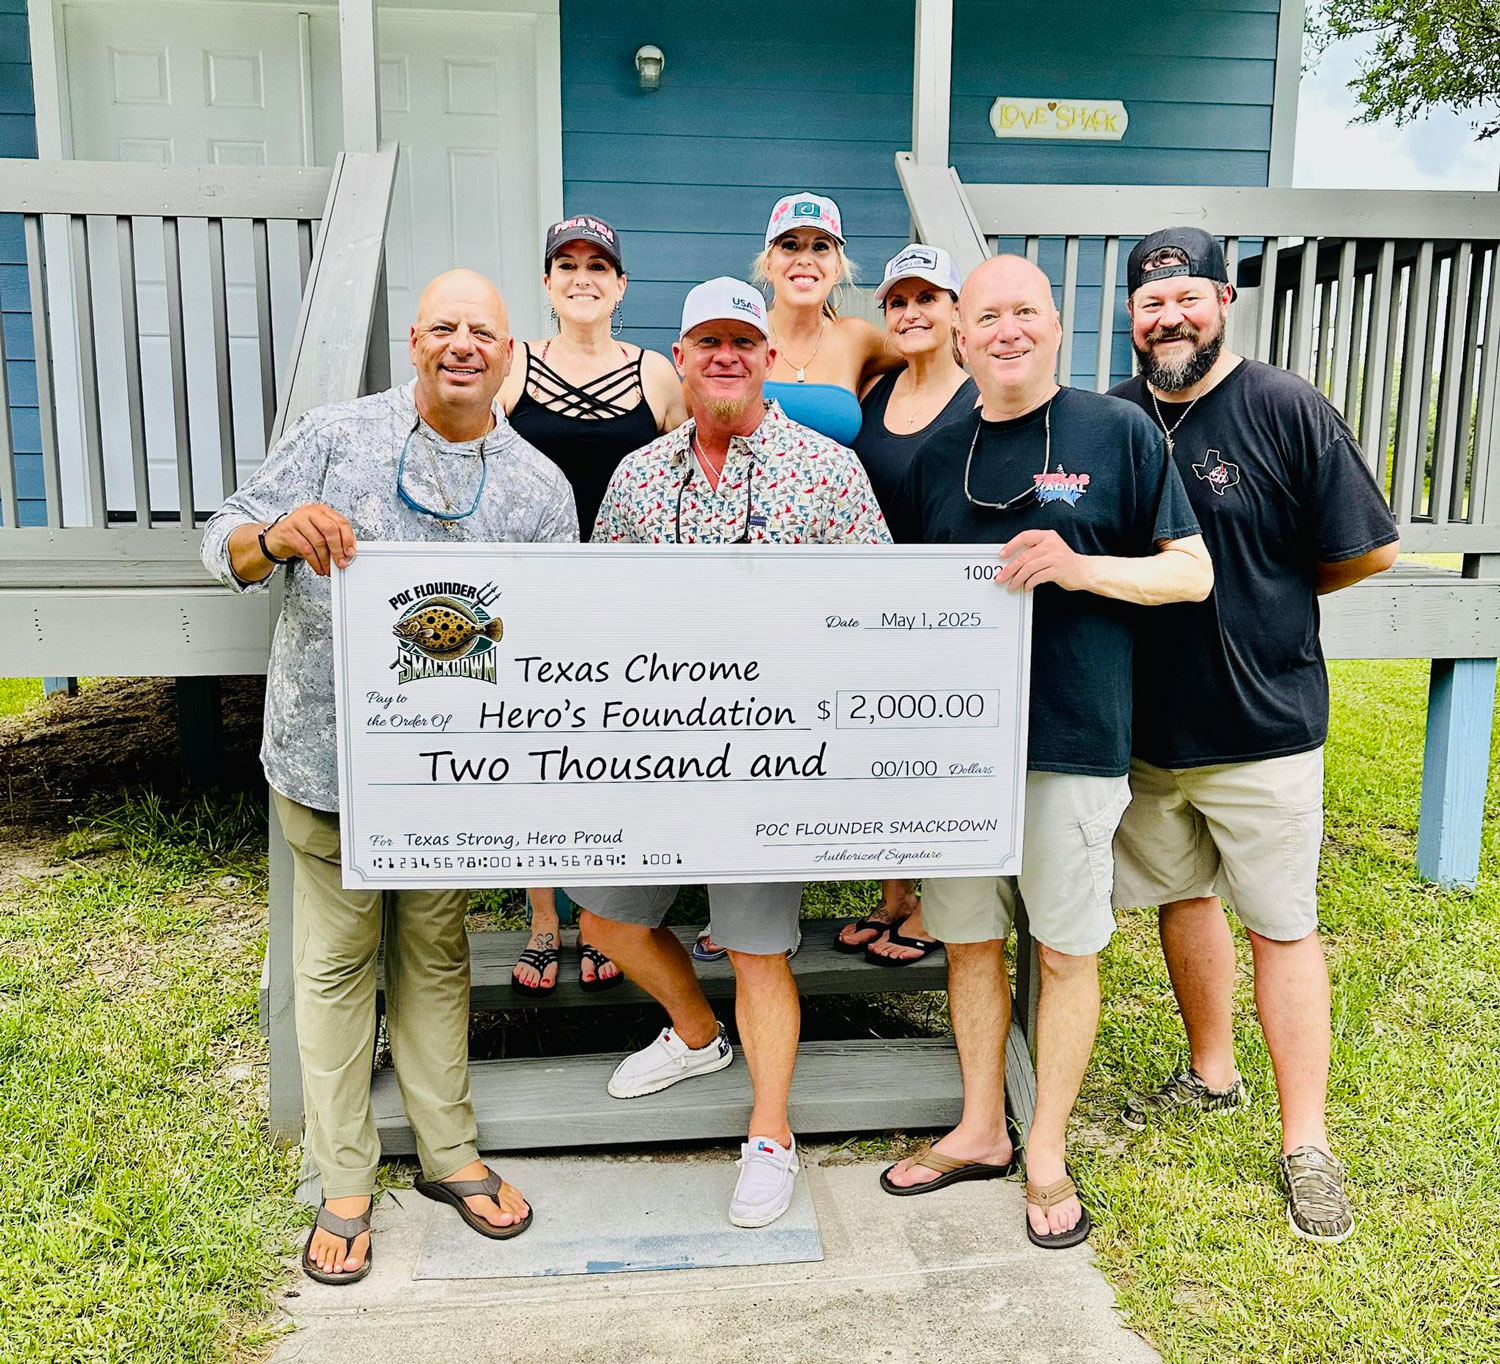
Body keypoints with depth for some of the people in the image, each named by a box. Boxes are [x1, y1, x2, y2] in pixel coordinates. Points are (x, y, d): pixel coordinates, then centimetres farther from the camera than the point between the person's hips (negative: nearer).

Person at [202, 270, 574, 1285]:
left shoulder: (539, 487, 4)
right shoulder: (335, 436, 0)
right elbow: (226, 543, 0)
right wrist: (278, 537, -23)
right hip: (329, 753, -1)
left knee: (436, 958, 15)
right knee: (336, 964, 8)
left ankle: (449, 1154, 32)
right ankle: (344, 1184, 24)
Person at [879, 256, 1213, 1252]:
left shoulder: (1119, 432, 0)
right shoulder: (937, 457, 11)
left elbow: (1194, 573, -2)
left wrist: (1079, 567, -17)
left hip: (1072, 738, -3)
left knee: (1068, 948, 7)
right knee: (969, 938, 12)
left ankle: (1047, 1152, 26)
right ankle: (980, 1131, 31)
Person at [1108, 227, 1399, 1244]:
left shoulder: (1286, 410, -8)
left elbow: (1367, 551, -4)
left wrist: (1264, 592, 3)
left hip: (1262, 726, -4)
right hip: (1144, 720, 4)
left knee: (1281, 923, 4)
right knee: (1181, 895, 16)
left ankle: (1306, 1140, 18)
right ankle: (1211, 1074, 37)